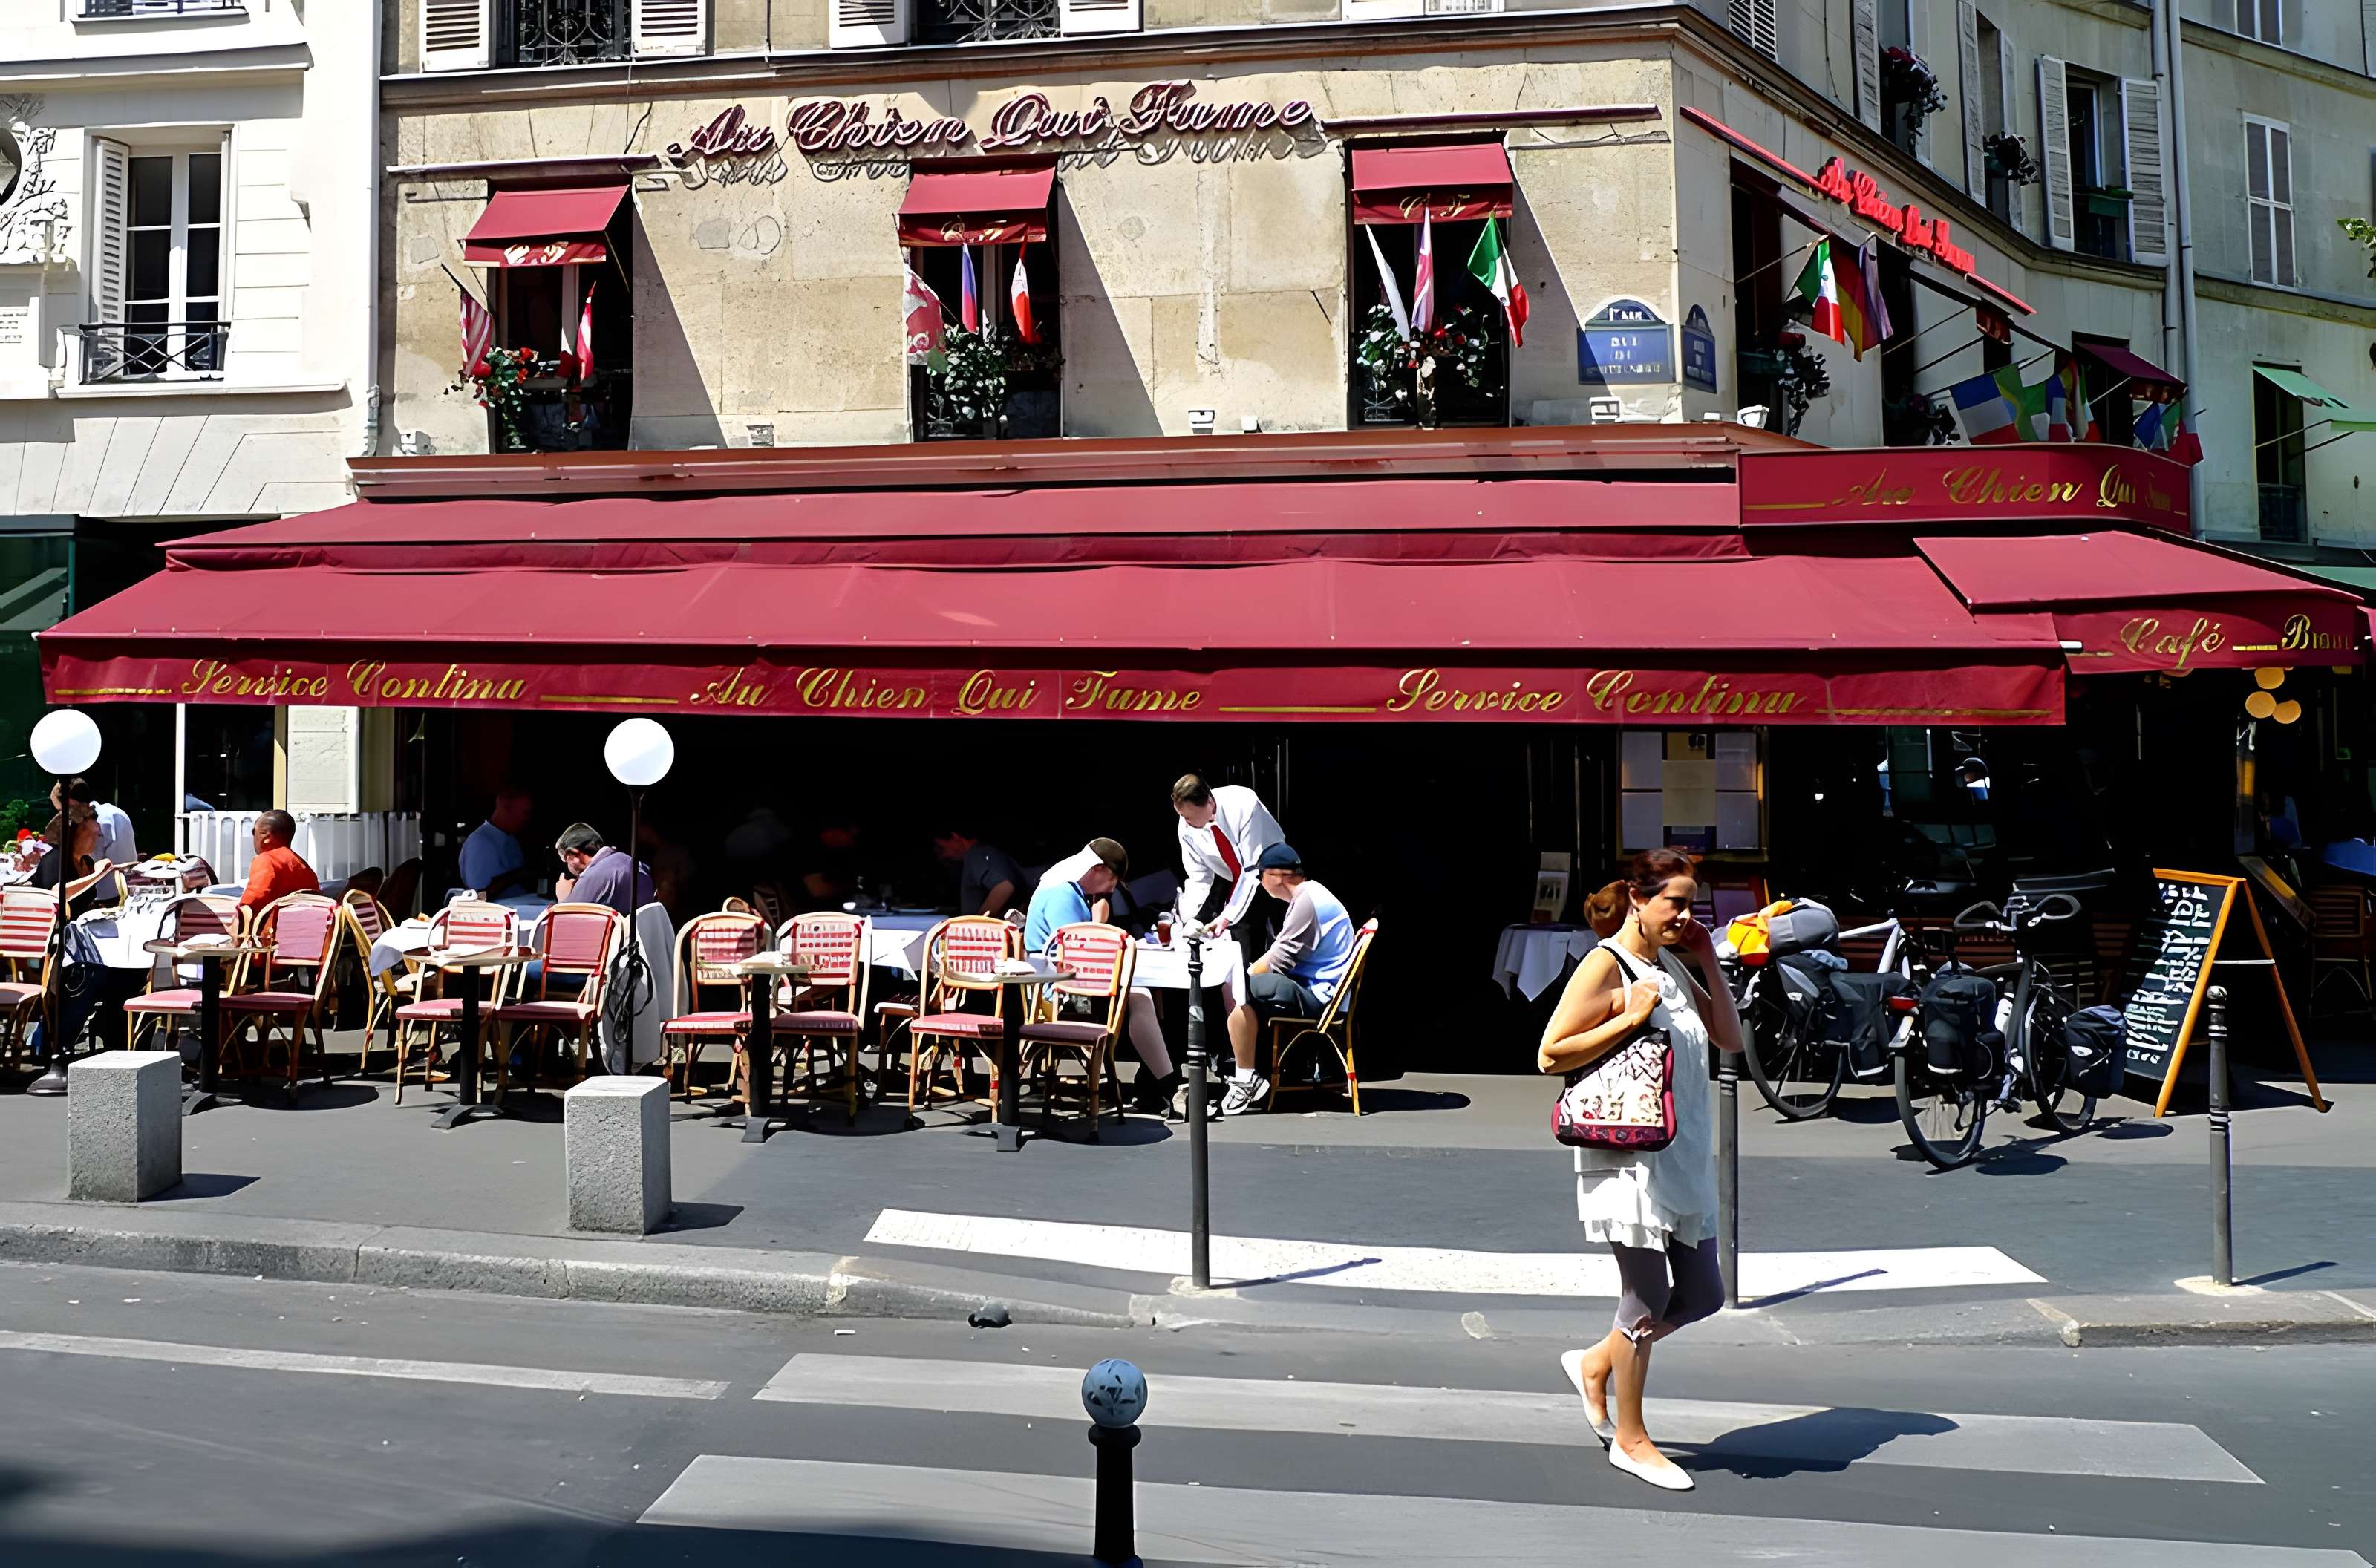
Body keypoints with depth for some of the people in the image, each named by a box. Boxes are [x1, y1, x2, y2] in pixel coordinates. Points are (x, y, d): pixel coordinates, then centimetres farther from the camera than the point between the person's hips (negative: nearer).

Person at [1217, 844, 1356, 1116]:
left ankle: (1246, 1082, -14)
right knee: (1231, 985, 13)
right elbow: (1282, 952, 17)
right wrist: (1251, 970, 5)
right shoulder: (1308, 895, 15)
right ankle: (1247, 1077, 9)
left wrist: (1247, 973, -3)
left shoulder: (1307, 902, -19)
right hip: (1314, 988, 11)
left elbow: (1278, 961, -19)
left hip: (1318, 996, -11)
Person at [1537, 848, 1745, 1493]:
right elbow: (1550, 1056, -16)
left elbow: (1730, 1039, 13)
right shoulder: (1606, 966, -12)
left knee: (1702, 1294, 12)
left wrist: (1707, 963, 5)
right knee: (1650, 1299, 2)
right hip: (1630, 1160, -8)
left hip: (1683, 1159, 8)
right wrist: (1629, 1019, -21)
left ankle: (1595, 1364, 32)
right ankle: (1630, 1440, 20)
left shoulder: (1674, 964, 12)